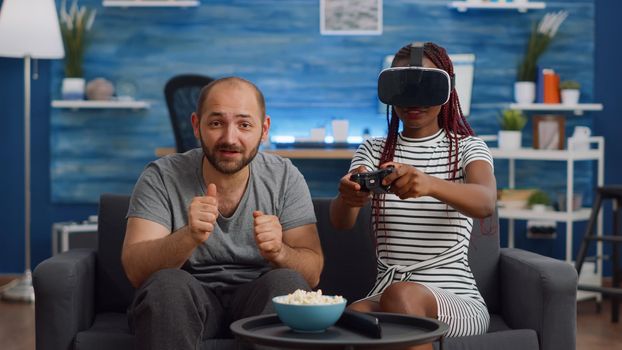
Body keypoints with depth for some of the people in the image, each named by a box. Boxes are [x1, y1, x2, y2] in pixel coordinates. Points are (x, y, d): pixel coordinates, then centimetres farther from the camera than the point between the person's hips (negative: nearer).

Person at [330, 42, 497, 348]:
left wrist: (429, 184, -40)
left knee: (401, 295, -35)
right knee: (352, 317, -35)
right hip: (384, 295, 1)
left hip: (455, 299, -1)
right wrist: (347, 199, -32)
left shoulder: (467, 148, 6)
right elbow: (340, 220, -6)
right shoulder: (373, 151, 13)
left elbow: (485, 203, -18)